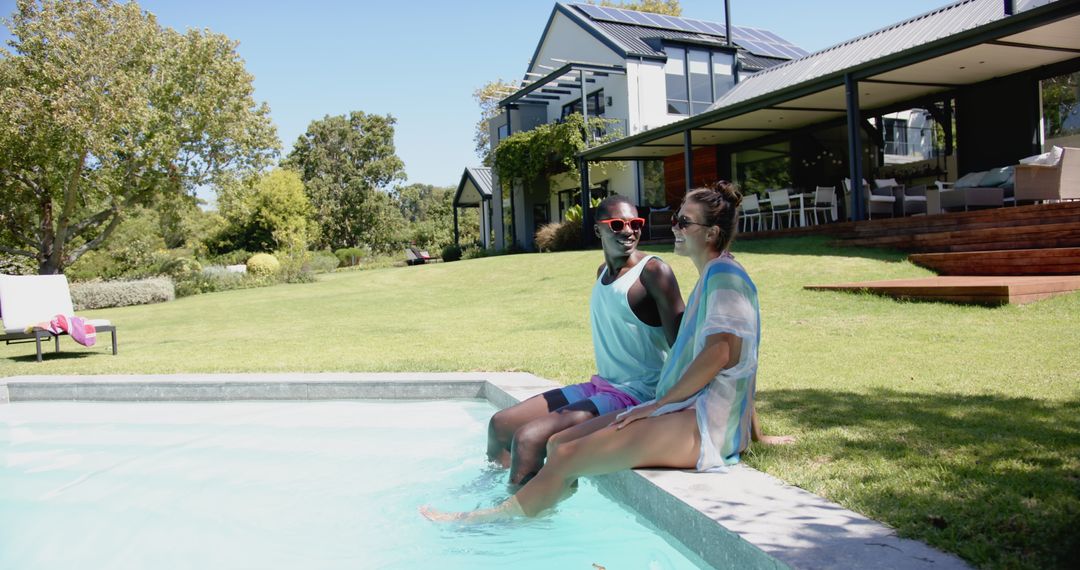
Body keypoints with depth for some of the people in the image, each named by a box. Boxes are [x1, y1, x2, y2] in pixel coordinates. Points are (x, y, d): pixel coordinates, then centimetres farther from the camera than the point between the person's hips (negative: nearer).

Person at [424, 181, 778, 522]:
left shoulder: (724, 274, -11)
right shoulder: (711, 277, 20)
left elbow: (719, 353, -21)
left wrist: (657, 405, -14)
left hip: (706, 423, -10)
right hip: (688, 411, 10)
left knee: (568, 456, -15)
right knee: (559, 442, 2)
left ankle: (486, 521, 1)